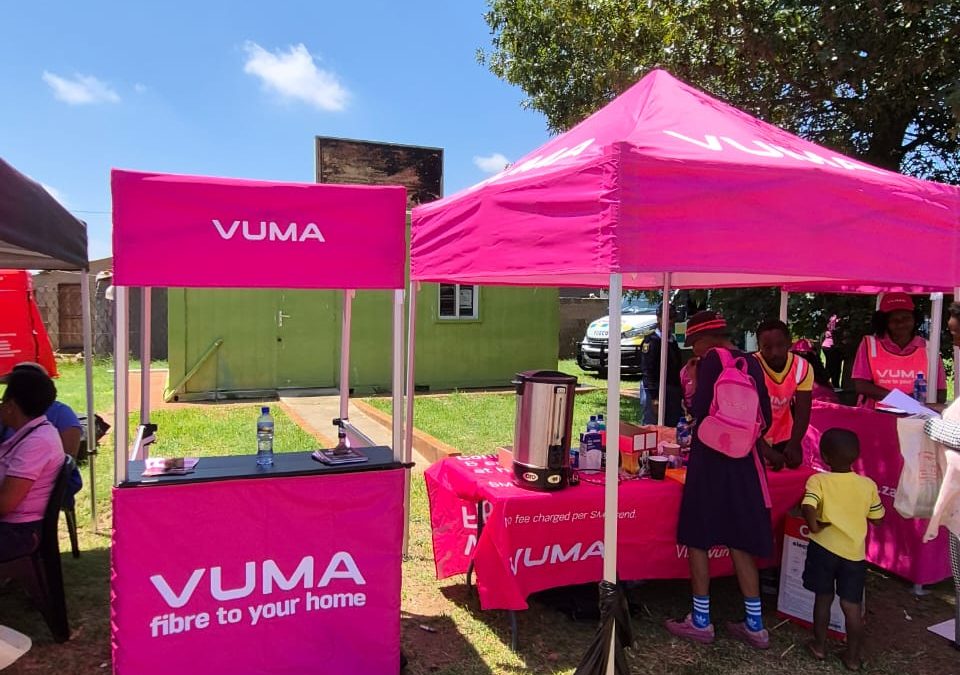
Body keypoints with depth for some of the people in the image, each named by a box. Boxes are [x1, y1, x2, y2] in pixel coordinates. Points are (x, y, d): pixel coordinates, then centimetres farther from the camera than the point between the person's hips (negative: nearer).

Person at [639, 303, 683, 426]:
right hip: (657, 393, -8)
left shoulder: (673, 341, 16)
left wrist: (681, 395, 15)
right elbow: (647, 370, -15)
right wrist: (654, 396, -19)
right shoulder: (651, 341, -8)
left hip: (674, 393, 8)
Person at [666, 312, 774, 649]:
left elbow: (699, 409, -13)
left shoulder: (712, 359, -10)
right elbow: (765, 418, 11)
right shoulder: (752, 362, 8)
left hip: (711, 457, -6)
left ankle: (701, 621, 14)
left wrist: (695, 380, 2)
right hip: (743, 458, 7)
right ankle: (754, 625, 20)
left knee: (697, 537, 6)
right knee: (740, 540, 14)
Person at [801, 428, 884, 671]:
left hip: (824, 548, -2)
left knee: (823, 599, 15)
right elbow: (877, 519, 7)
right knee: (852, 606, 11)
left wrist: (814, 526, -12)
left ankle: (819, 646, 28)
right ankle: (853, 656, 20)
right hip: (854, 553, 2)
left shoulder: (818, 481, -12)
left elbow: (807, 508, -28)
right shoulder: (868, 485, -2)